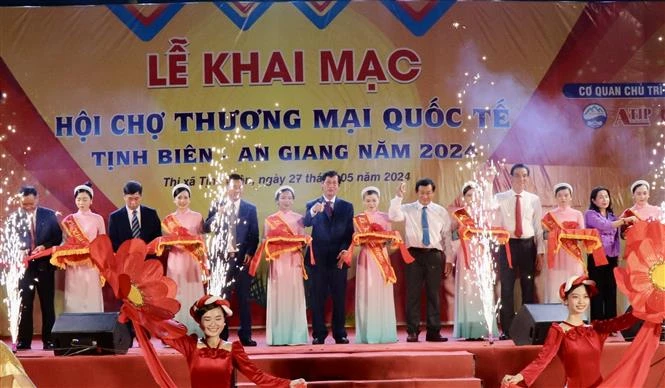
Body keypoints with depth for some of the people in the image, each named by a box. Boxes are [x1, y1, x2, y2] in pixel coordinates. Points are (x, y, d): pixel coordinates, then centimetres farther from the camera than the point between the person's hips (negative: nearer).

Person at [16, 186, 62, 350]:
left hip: (44, 264, 0)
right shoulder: (15, 216, 0)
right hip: (24, 264, 0)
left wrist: (44, 246, -14)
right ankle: (23, 341, 10)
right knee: (24, 304, 3)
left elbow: (58, 237, 2)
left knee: (47, 304, 6)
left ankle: (48, 340, 12)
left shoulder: (49, 215, 1)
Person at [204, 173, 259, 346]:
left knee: (243, 298, 3)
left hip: (242, 258, 0)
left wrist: (250, 253, -6)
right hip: (222, 258, 0)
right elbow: (207, 229, -1)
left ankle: (245, 335, 8)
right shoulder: (217, 207, 9)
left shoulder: (250, 209, 8)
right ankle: (221, 335, 9)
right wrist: (219, 214, -14)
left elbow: (254, 235, 6)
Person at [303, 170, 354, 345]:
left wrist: (345, 250, -10)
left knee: (339, 298, 4)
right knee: (317, 298, 2)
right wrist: (313, 212, -34)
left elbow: (350, 232, 6)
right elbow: (305, 223, -14)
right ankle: (319, 334, 8)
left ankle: (340, 334, 11)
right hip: (318, 258, -1)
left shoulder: (347, 206, 9)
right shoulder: (312, 205, 5)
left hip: (338, 258, 1)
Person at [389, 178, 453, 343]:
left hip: (434, 255, 1)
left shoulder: (441, 211, 9)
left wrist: (449, 259, 5)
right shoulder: (407, 209, 4)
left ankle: (433, 332, 11)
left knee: (434, 294, 5)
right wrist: (398, 197, -24)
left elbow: (447, 236, 8)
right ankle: (412, 331, 7)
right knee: (413, 293, 1)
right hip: (414, 254, -1)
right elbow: (393, 216, -16)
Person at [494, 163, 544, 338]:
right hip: (507, 245, -1)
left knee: (528, 287, 8)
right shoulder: (500, 198, 1)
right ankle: (507, 329, 9)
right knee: (507, 288, 1)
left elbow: (539, 227, 6)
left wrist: (540, 252, 2)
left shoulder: (534, 199, 5)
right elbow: (496, 225, 0)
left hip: (528, 245, 2)